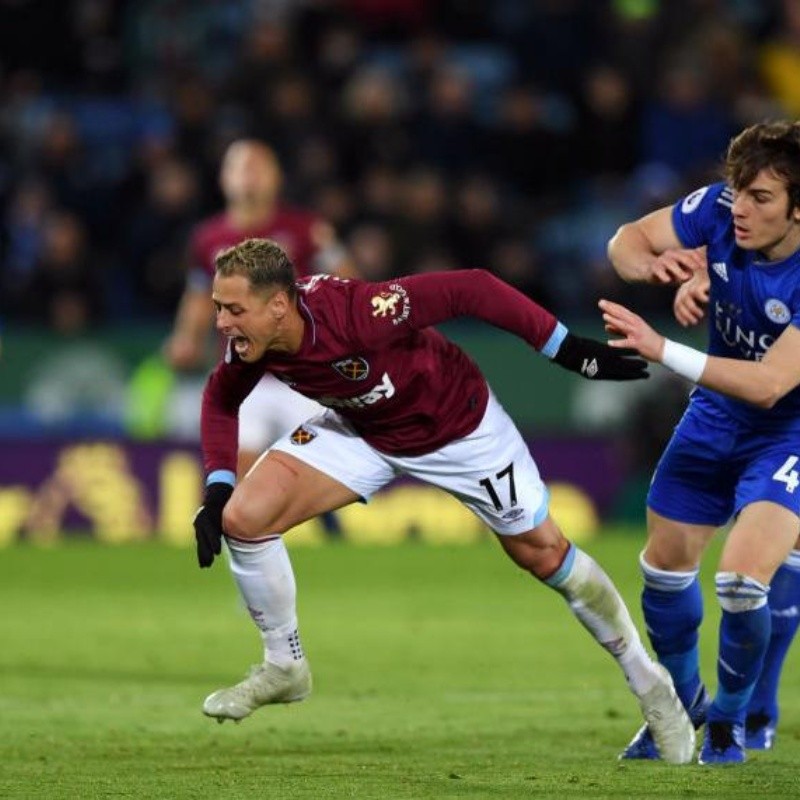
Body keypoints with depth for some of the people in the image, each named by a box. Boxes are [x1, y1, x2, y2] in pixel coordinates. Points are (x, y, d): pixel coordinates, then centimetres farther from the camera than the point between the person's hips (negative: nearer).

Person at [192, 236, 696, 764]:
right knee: (242, 516, -13)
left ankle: (650, 683, 25)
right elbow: (222, 398, 1)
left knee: (545, 555, 3)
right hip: (363, 433, 5)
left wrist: (568, 349, -32)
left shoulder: (353, 314, -41)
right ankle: (284, 667, 9)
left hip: (459, 426, -5)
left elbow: (470, 289, -34)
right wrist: (217, 487, -11)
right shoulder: (250, 343, -22)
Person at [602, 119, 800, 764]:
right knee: (665, 565, 12)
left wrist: (662, 350, -44)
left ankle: (738, 716, 8)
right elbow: (627, 238, -6)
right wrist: (651, 265, -31)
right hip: (717, 416, 5)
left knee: (743, 579, -21)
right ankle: (681, 704, 40)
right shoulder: (720, 210, -20)